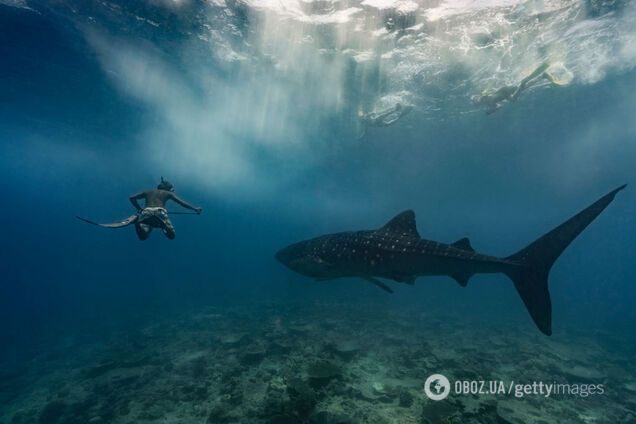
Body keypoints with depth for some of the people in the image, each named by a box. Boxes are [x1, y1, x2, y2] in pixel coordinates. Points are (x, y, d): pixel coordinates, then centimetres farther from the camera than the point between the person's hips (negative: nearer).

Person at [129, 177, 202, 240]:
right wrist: (195, 209, 20)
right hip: (159, 212, -3)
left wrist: (139, 209, 34)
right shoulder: (168, 193, 23)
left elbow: (132, 198, 26)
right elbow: (182, 202, 15)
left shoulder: (148, 192, 31)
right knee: (171, 235, 1)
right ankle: (163, 225, -27)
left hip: (146, 212, 3)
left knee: (142, 237, 4)